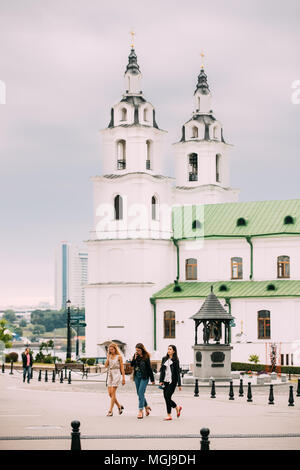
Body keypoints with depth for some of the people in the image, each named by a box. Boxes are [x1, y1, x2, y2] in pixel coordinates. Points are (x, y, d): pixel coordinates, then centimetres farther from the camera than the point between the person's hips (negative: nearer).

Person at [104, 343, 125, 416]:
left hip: (116, 374, -6)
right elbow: (106, 365, 1)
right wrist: (108, 357, -4)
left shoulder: (119, 357, -2)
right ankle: (119, 406, 21)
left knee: (113, 392, -10)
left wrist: (123, 378, -5)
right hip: (110, 374, 6)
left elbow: (122, 368, -2)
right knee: (110, 393, 2)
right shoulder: (109, 356, 12)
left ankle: (110, 411, -10)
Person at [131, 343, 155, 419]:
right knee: (139, 393, 13)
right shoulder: (136, 355, 5)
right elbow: (132, 364, 4)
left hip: (144, 377, -6)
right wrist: (134, 358, -14)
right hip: (137, 376, 6)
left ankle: (140, 411, -15)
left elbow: (149, 368, -8)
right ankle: (146, 406, 33)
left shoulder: (146, 357, -10)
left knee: (141, 393, -14)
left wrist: (152, 379, -5)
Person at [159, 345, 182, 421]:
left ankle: (169, 415, -2)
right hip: (165, 381, 6)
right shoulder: (164, 359, 10)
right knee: (166, 397, 5)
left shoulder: (175, 360, -4)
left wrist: (179, 384, -6)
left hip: (172, 381, -6)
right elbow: (162, 370, 13)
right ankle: (177, 408, 28)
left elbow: (178, 372, -4)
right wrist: (161, 381, 4)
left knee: (168, 396, -10)